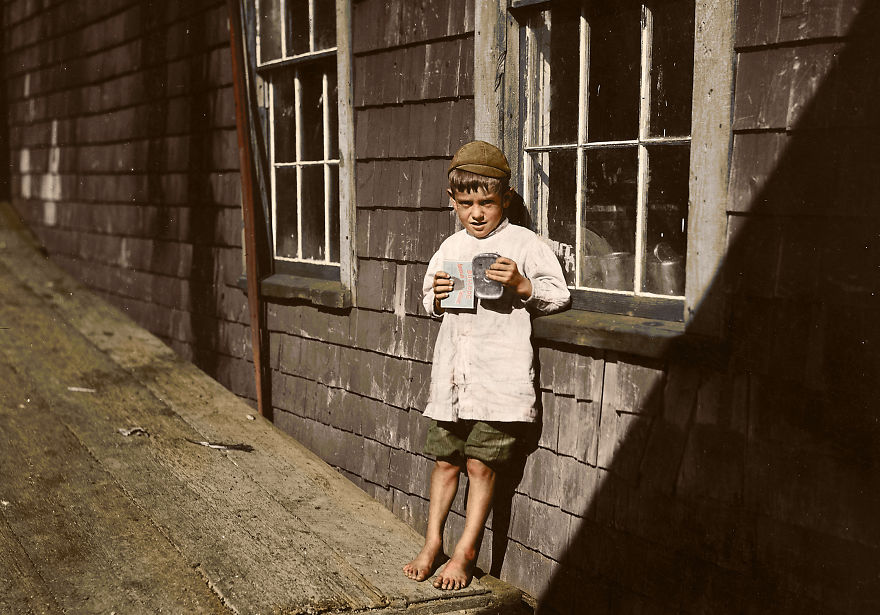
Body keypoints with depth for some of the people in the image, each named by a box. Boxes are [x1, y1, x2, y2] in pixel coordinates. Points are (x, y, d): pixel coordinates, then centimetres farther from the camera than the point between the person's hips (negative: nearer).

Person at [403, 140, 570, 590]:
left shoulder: (523, 244, -3)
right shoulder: (449, 248, 12)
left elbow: (559, 294, 0)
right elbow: (430, 303, 23)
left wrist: (521, 285, -17)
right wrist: (436, 297, 0)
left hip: (500, 378, -4)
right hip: (451, 374, 5)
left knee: (481, 465, 1)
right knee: (446, 460, 12)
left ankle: (465, 553, 15)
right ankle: (433, 543, 26)